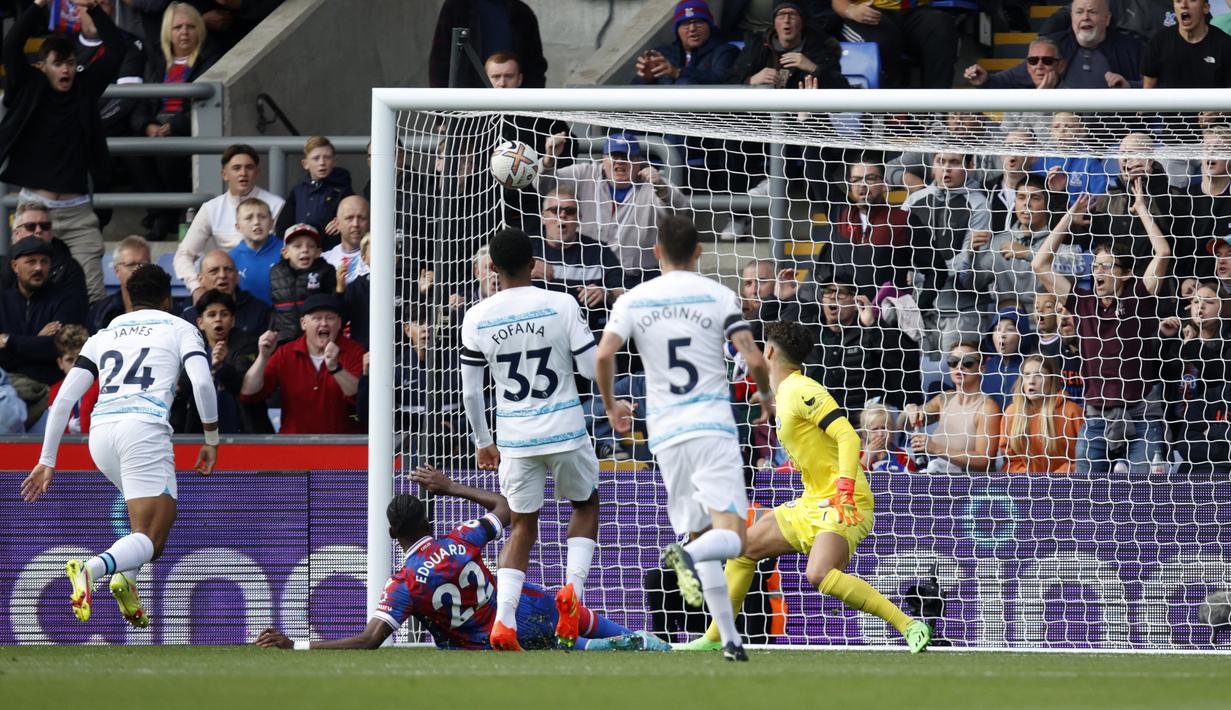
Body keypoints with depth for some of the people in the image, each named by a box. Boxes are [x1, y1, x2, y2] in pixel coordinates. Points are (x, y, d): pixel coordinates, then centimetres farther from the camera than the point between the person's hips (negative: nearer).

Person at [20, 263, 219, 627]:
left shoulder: (103, 335, 25)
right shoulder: (180, 329, 15)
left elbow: (64, 399, 17)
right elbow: (202, 383, -3)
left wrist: (47, 461, 20)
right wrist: (212, 439, 8)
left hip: (100, 433, 5)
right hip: (144, 428, -5)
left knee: (155, 510, 29)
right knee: (150, 540, -6)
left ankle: (125, 578, 5)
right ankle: (90, 569, -37)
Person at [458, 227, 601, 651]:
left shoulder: (476, 319, -2)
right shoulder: (560, 305, -8)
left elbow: (470, 391, 3)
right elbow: (592, 369, -8)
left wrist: (483, 442, 16)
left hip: (514, 438, 2)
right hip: (564, 431, -2)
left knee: (523, 525, 12)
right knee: (586, 504, 23)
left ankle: (503, 620, -4)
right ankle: (573, 587, 2)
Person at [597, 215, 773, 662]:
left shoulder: (633, 301, 6)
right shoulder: (717, 296, 2)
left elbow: (604, 354, -8)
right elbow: (754, 359, -5)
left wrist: (611, 406, 10)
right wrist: (766, 397, 16)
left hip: (666, 434, 3)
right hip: (713, 425, -3)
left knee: (700, 538, 13)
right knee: (731, 536, -8)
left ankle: (729, 638, 5)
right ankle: (687, 556, -41)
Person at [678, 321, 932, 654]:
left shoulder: (801, 391, -14)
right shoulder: (784, 395, 15)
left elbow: (848, 436, -23)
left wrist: (845, 490, -31)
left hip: (843, 502, -10)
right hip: (814, 502, 10)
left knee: (819, 574, -31)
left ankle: (909, 625, -27)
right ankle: (715, 638, 24)